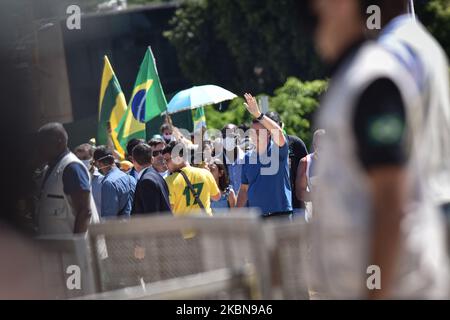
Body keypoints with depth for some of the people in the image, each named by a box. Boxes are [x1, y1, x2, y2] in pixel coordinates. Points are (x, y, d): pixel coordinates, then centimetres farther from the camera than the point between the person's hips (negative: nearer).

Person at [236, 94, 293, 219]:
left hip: (280, 214, -6)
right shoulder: (248, 157, 12)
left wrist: (258, 115, -33)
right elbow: (244, 189, 15)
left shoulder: (277, 151, -3)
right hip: (255, 217, 6)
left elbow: (278, 132, -26)